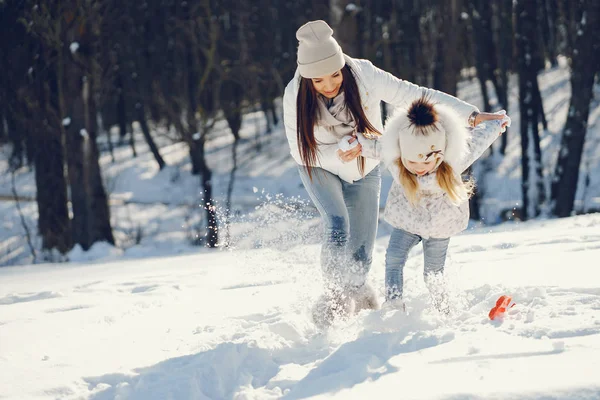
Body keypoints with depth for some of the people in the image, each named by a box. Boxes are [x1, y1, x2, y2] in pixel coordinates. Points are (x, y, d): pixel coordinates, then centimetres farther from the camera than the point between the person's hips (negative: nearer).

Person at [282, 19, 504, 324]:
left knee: (361, 253, -1)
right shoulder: (295, 97, -25)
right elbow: (301, 150, -18)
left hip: (364, 171, 1)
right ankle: (334, 297, -6)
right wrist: (343, 152, -33)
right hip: (320, 168, -1)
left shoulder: (365, 78, -28)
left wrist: (471, 115, -30)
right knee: (337, 227, -26)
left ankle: (353, 296, 29)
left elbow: (417, 96, -26)